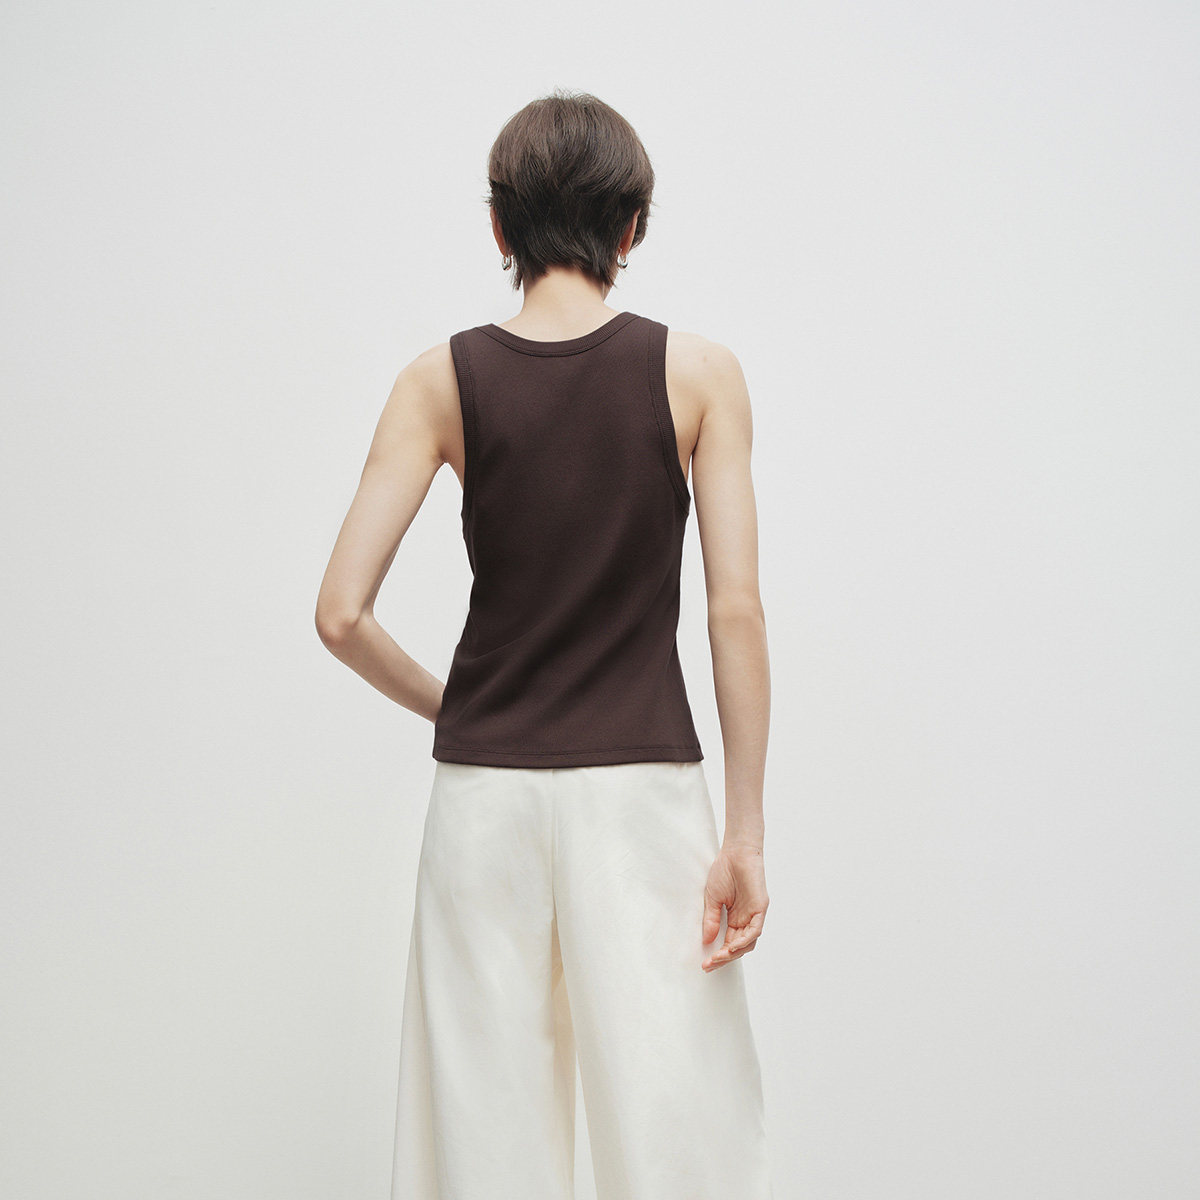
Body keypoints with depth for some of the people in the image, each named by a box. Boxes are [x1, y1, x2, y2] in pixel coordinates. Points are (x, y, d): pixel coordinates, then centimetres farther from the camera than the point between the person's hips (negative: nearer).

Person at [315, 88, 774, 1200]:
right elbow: (736, 611, -8)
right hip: (644, 787, -1)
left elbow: (340, 615, -7)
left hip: (485, 788, 2)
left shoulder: (442, 380, -2)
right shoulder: (698, 372, -3)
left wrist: (439, 703, 12)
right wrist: (745, 832, -4)